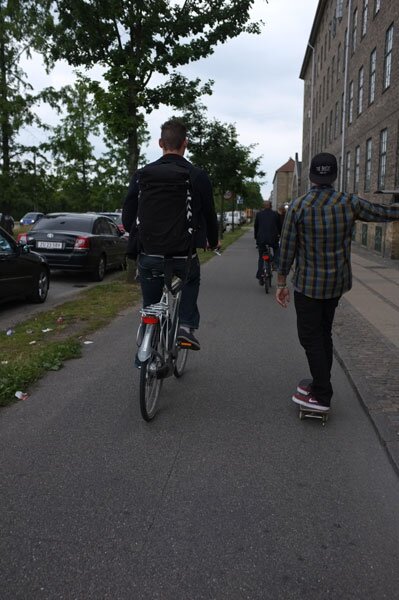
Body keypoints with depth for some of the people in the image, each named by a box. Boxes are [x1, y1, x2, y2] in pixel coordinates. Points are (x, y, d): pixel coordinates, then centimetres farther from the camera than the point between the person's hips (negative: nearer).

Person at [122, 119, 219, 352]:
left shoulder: (142, 174, -1)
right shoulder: (198, 176, -4)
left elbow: (127, 217, 3)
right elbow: (209, 215, 5)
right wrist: (213, 242, 24)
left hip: (149, 255, 1)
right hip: (184, 255, -1)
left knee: (151, 310, 19)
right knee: (191, 280, 31)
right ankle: (187, 325, 12)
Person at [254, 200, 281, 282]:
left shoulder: (258, 214, 5)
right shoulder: (275, 214, 2)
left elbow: (255, 226, 10)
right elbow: (279, 226, 9)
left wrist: (256, 237, 22)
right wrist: (280, 234, 25)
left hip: (261, 239, 1)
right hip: (273, 239, -1)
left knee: (261, 258, 12)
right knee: (276, 250, 30)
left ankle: (260, 277, 7)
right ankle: (275, 262, 5)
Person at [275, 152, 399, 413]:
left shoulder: (298, 206, -12)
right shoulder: (349, 203, -5)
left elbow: (287, 249, -9)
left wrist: (281, 283, 0)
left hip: (308, 284, -4)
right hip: (338, 283, 5)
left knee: (311, 337, 2)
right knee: (323, 333, 17)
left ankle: (321, 396, 5)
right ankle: (320, 383, 30)